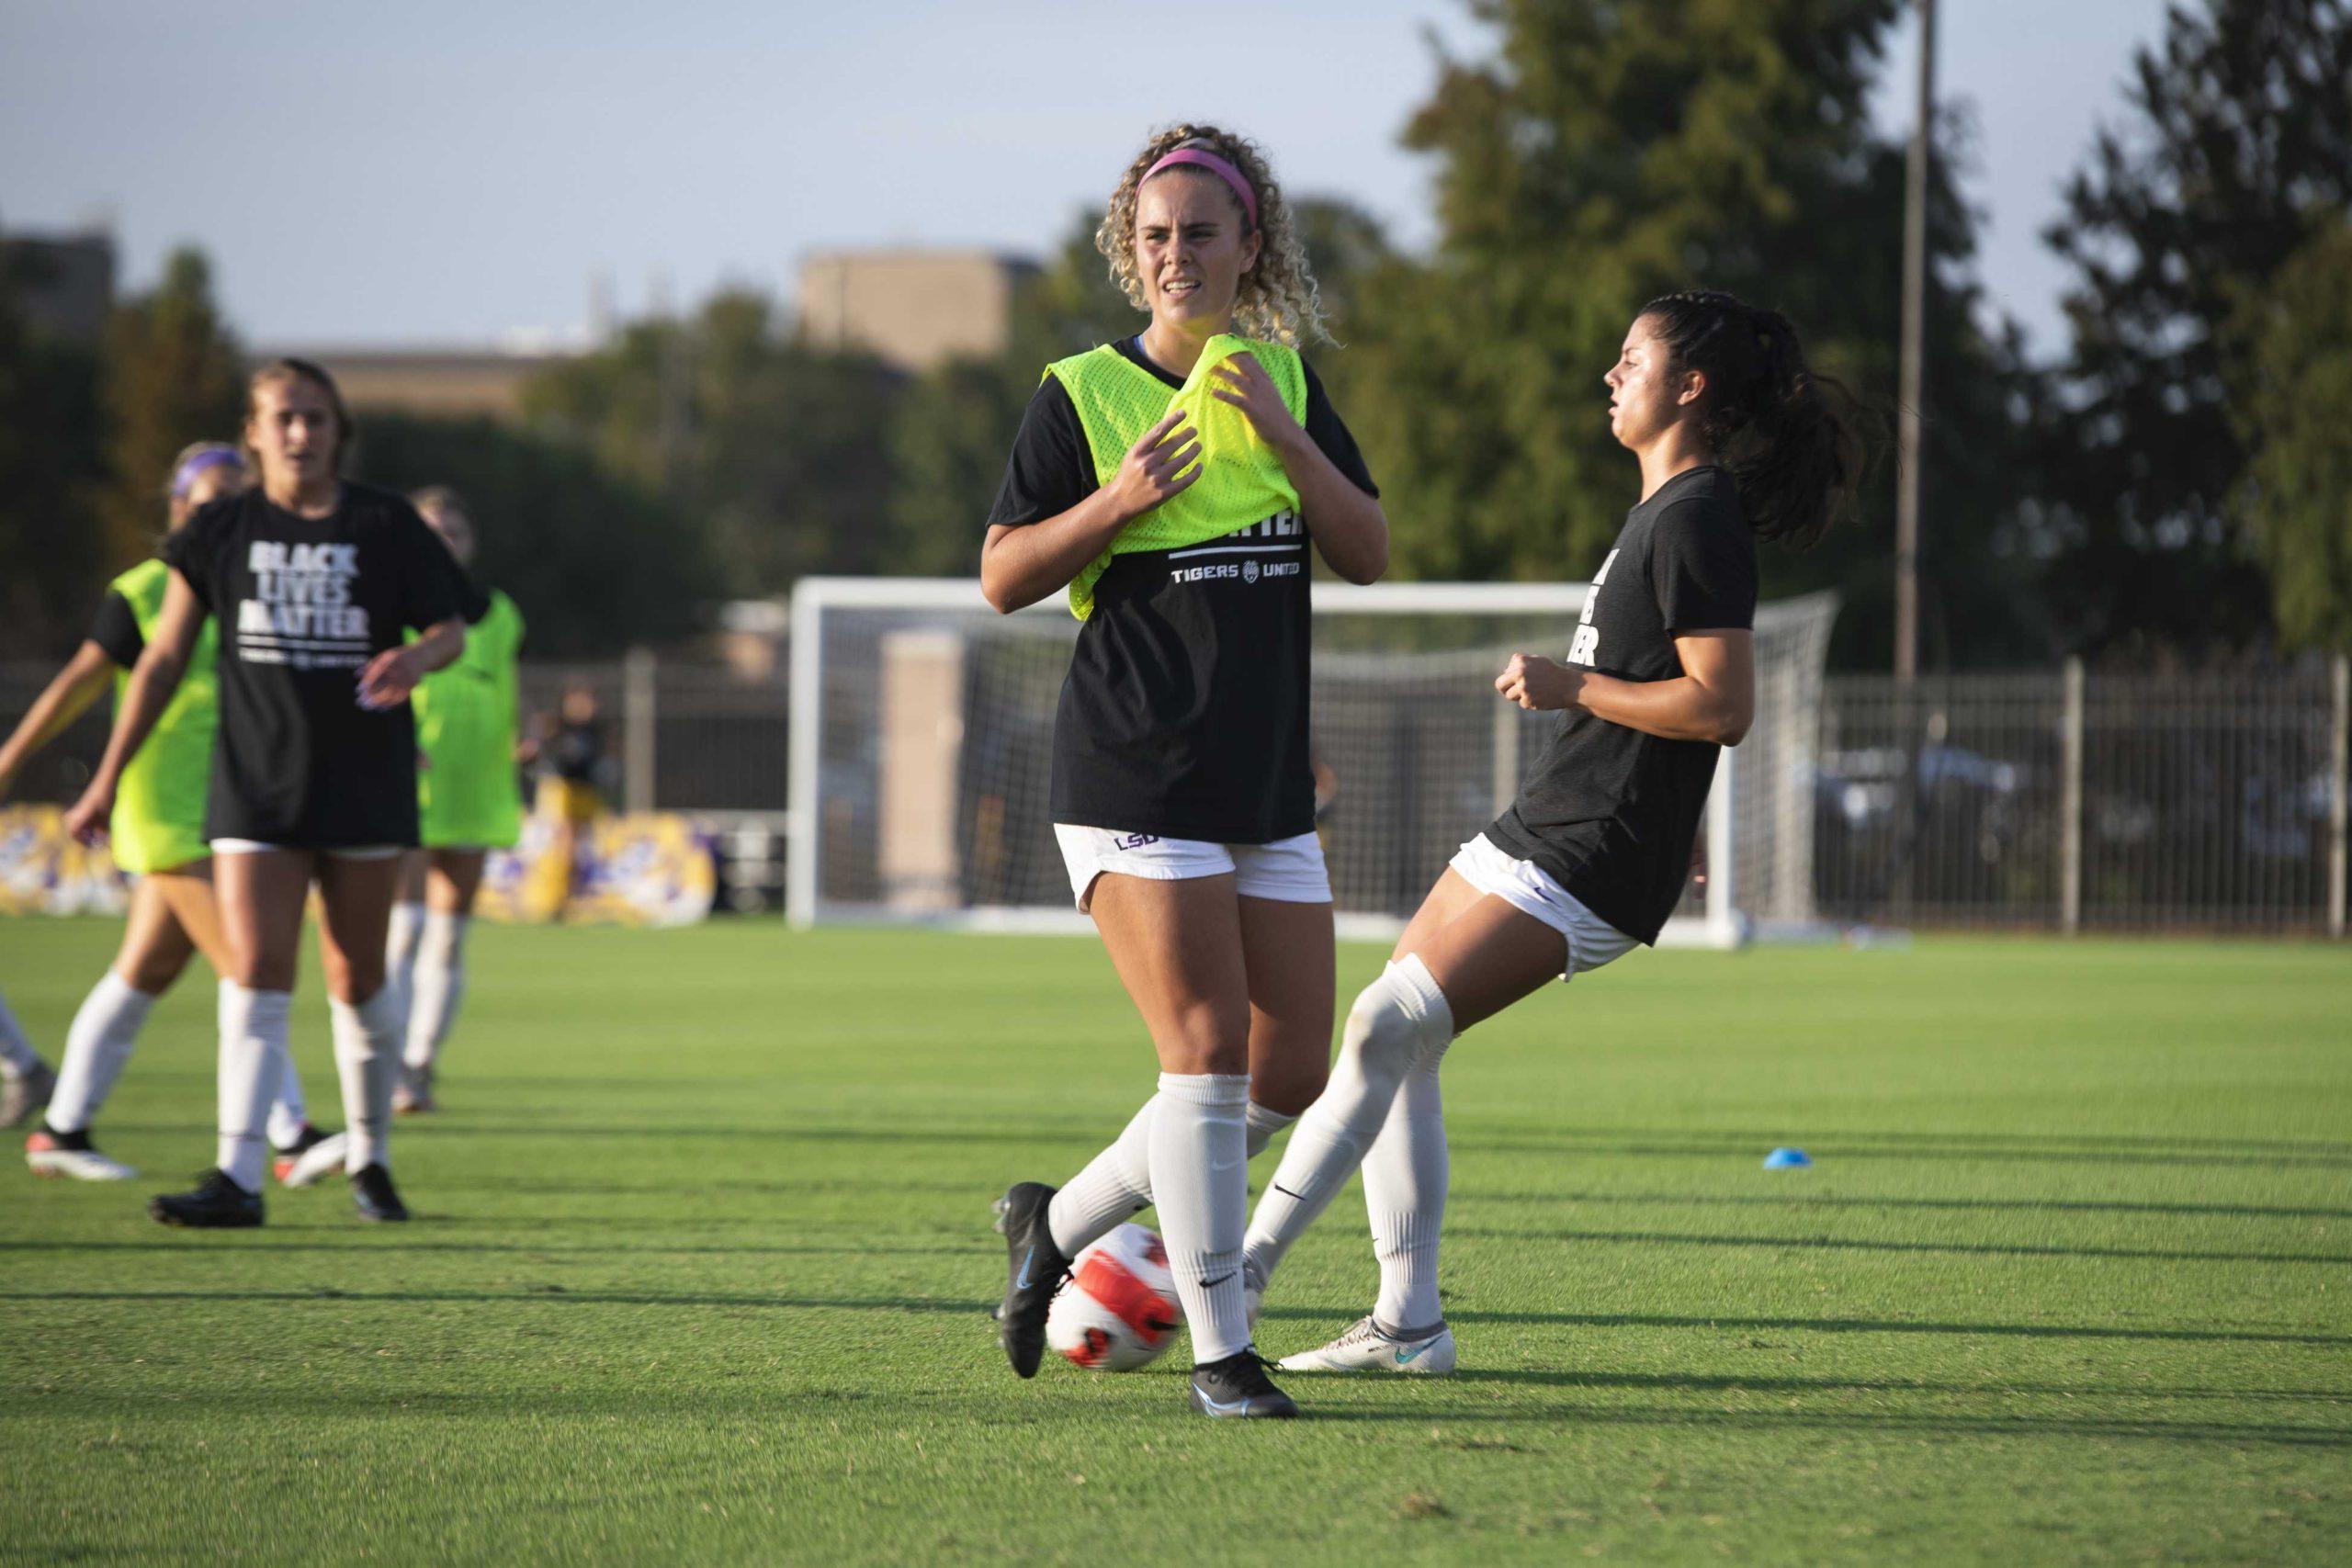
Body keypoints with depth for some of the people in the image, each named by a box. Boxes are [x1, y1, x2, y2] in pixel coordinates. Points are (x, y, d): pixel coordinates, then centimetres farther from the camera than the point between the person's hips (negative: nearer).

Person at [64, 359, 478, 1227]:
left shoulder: (387, 526, 0)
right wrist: (108, 779, 4)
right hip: (257, 788, 0)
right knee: (254, 975, -11)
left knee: (357, 981, 6)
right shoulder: (220, 533, 2)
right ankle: (238, 1178, -15)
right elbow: (162, 660, 6)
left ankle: (369, 1156, 25)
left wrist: (415, 659, -18)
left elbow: (451, 627, 7)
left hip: (365, 786, 0)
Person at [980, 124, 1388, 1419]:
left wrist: (1285, 443, -10)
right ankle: (1219, 1351, -7)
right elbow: (1003, 579, -2)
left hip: (1270, 783, 6)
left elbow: (1370, 555, 4)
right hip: (1131, 774, -6)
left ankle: (1056, 1225, 21)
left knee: (1290, 1073, 4)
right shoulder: (1081, 396, -2)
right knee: (1207, 1053, -14)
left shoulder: (1287, 385, 11)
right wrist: (1117, 503, -17)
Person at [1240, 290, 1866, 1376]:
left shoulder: (1700, 519, -14)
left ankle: (1239, 1272, -16)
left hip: (1590, 861, -10)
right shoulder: (1665, 507, 17)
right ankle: (1407, 1324, 8)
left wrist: (1568, 685, -17)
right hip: (1541, 832, 10)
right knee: (1389, 1043, 6)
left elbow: (1722, 705, -22)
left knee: (1389, 1028, -16)